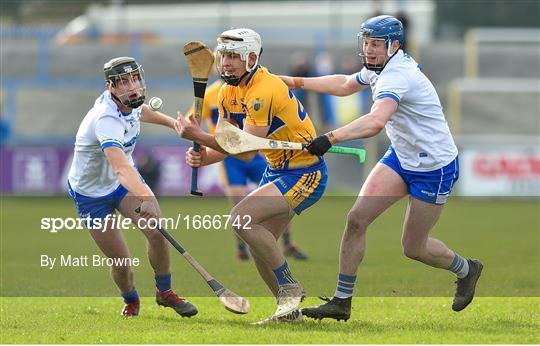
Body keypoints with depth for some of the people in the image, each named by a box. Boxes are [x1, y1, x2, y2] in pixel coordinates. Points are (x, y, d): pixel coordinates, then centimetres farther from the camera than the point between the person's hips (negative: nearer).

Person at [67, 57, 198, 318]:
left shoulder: (130, 102, -12)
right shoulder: (106, 120, -38)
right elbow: (121, 168, -55)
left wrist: (172, 122, 22)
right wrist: (144, 198, -69)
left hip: (125, 182, 6)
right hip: (92, 194, -6)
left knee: (156, 233, -16)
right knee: (121, 262, -7)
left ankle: (164, 292, 7)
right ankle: (131, 302, 27)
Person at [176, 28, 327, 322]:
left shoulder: (263, 91, -25)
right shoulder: (228, 92, 3)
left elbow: (247, 151, -30)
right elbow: (225, 143, 2)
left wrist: (199, 136, -33)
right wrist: (203, 156, -20)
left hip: (305, 174, -9)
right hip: (276, 172, 9)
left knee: (241, 218, -24)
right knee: (259, 246, 6)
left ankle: (290, 287, -12)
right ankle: (289, 311, 21)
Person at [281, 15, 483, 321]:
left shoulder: (397, 75, -29)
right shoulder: (381, 67, 1)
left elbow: (376, 122, -48)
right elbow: (345, 85, 23)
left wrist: (331, 138, -58)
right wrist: (295, 82, 22)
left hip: (434, 167, -8)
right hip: (401, 157, 8)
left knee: (414, 248, 4)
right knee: (357, 219, -7)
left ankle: (466, 270, 34)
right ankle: (341, 302, 0)